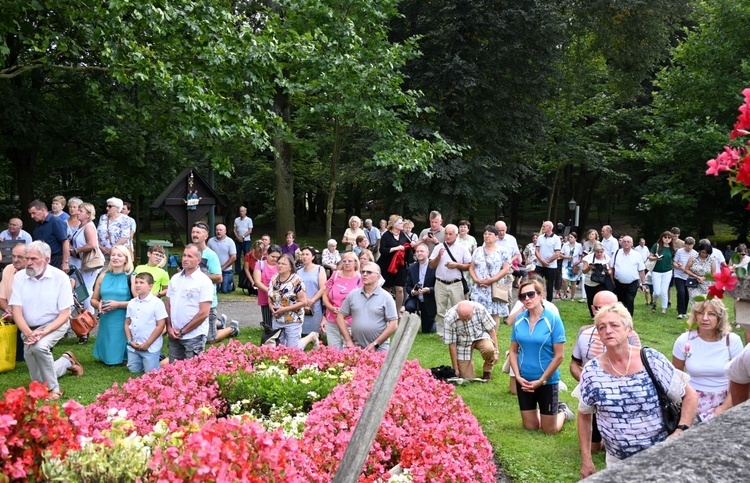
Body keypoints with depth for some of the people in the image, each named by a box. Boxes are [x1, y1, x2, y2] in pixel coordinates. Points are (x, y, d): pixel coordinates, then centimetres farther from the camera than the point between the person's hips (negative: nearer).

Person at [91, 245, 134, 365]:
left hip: (123, 322, -4)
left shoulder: (131, 277, -4)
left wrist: (118, 304, -17)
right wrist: (99, 305, -6)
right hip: (106, 323, 4)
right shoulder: (103, 276, 9)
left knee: (120, 357, -1)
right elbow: (93, 300, 17)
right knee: (106, 359, 10)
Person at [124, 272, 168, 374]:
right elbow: (127, 323, 12)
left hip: (151, 347, -6)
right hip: (133, 347, 6)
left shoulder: (157, 303, -12)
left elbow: (161, 325, -13)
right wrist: (130, 341, -2)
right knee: (134, 371, 12)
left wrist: (147, 344, -14)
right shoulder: (132, 303, 6)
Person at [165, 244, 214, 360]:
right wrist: (169, 327, -1)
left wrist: (182, 331, -12)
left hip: (194, 337, -5)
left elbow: (203, 313, -15)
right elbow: (168, 304, 13)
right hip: (174, 335, 6)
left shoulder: (204, 281, -10)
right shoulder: (175, 278, 8)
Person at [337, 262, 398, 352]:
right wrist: (348, 341, 1)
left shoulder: (386, 297, -3)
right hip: (356, 348, 3)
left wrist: (375, 344, -9)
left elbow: (393, 325, -7)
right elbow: (340, 317, 10)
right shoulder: (353, 295, 7)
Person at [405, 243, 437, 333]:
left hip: (429, 302, -2)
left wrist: (428, 290, -29)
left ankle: (433, 322, 39)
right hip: (415, 298, 3)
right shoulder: (411, 268, 3)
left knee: (427, 331, 3)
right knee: (409, 306, -33)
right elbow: (408, 286, 4)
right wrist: (412, 291, -18)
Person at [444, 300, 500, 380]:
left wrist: (496, 351, -12)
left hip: (480, 337, 1)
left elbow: (491, 329, -11)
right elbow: (452, 344, -19)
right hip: (463, 344, -1)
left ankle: (487, 371, -2)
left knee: (489, 348, -34)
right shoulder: (450, 318, -28)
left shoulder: (480, 309, -26)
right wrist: (456, 369, -14)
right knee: (468, 378, -7)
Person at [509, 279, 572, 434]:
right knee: (530, 427, 13)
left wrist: (541, 381, -14)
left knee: (549, 430, 9)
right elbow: (513, 351, 4)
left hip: (547, 381, -3)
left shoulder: (553, 320, -15)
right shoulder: (519, 320, -3)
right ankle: (539, 412, 43)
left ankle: (563, 411, 38)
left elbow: (559, 356, -14)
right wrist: (518, 376, -8)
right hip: (524, 381, 4)